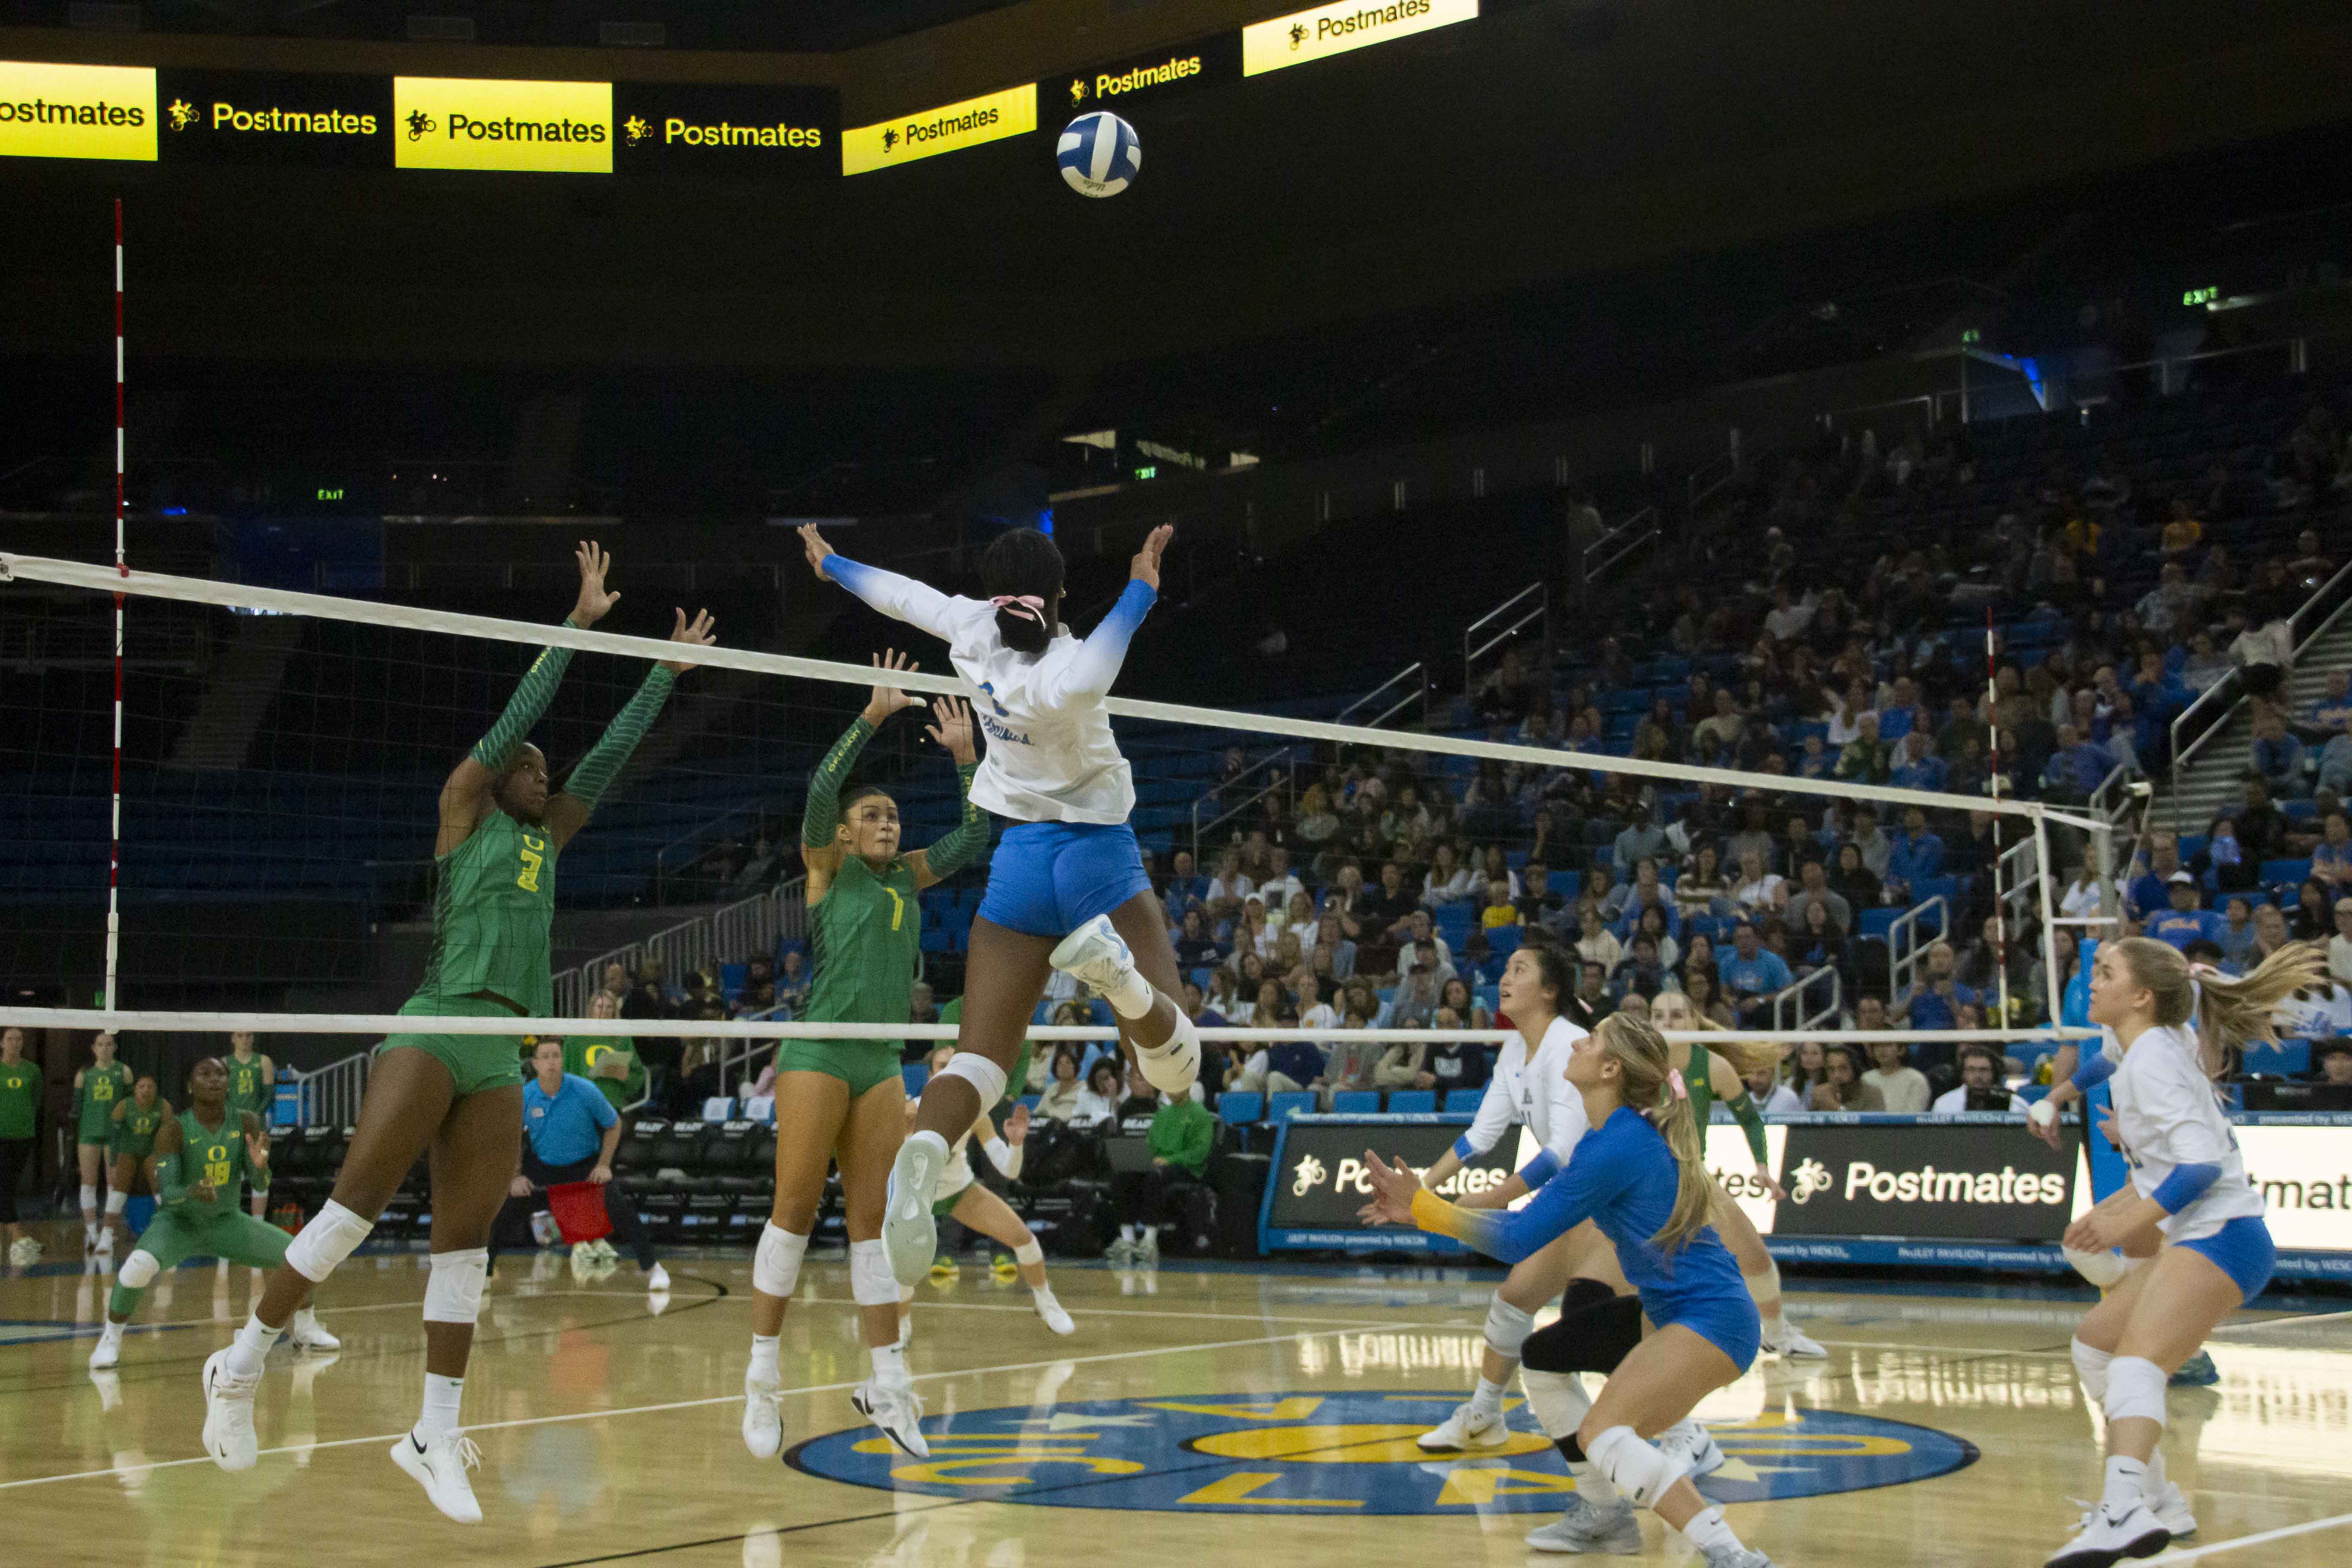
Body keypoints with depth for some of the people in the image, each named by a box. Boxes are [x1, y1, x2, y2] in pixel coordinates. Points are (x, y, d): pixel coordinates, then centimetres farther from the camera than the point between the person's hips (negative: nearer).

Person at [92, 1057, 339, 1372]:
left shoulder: (246, 1123, -10)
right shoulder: (174, 1129, -19)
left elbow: (262, 1184, -12)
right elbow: (166, 1193, -23)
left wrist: (261, 1165, -36)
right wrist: (191, 1192, -46)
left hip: (227, 1222, 4)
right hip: (179, 1221, -4)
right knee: (139, 1267, -35)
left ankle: (303, 1328, 21)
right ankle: (111, 1338, -9)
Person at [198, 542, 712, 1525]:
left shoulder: (548, 837, 21)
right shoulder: (464, 808, 7)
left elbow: (612, 752, 23)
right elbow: (517, 716, 1)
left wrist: (669, 670, 25)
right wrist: (576, 624, 2)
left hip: (501, 1054, 6)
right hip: (435, 1029, -6)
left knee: (465, 1241, 2)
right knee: (356, 1204, -12)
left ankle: (435, 1436, 4)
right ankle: (240, 1368, 1)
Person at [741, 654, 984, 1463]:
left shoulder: (906, 876, 17)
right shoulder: (827, 868, 2)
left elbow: (973, 834, 20)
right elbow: (821, 788, -13)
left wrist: (965, 757, 10)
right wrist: (873, 715, -16)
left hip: (881, 1066, 5)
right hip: (818, 1055, -5)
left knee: (873, 1223, 6)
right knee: (795, 1212, -6)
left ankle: (885, 1382, 8)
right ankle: (763, 1377, 2)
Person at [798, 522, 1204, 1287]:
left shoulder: (975, 631, -4)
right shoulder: (1055, 670, -18)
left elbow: (899, 593, 16)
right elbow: (1083, 680, -45)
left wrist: (831, 564, 34)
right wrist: (1139, 593, -42)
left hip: (1018, 861, 5)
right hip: (1098, 853, -4)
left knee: (977, 1057, -1)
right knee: (1175, 1066, -3)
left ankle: (919, 1155, -34)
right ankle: (1120, 968, -35)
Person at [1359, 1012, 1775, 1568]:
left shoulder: (1616, 1146, -21)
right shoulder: (1624, 1132, 8)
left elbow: (1520, 1240, -18)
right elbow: (1537, 1219, 16)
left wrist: (1422, 1205, -12)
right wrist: (1421, 1208, 12)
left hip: (1711, 1319, -11)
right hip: (1667, 1309, 11)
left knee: (1602, 1434, -25)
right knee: (1541, 1356, 19)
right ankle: (1606, 1514, 28)